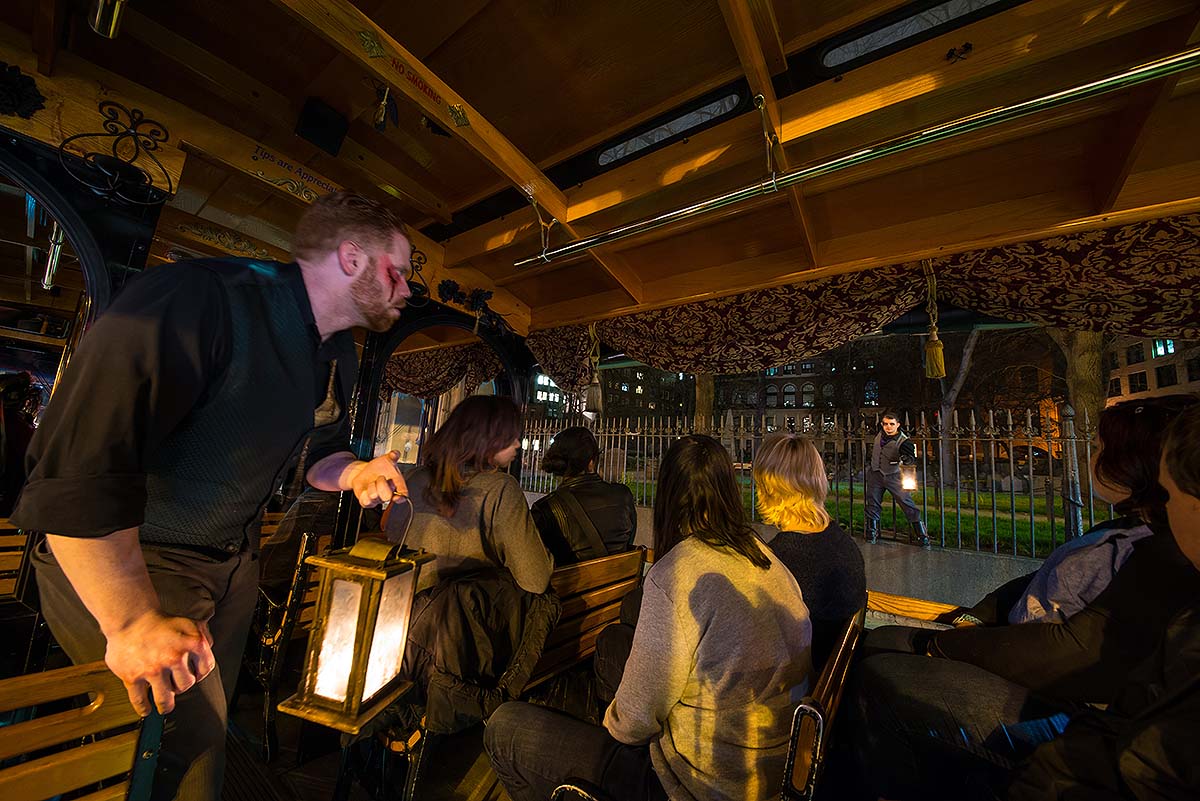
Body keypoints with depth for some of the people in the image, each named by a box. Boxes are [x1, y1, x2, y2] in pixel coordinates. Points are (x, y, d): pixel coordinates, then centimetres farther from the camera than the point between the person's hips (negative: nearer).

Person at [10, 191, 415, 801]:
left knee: (208, 726, 24)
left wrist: (355, 472, -15)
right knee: (187, 744, 1)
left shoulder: (338, 355, -1)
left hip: (232, 562, 7)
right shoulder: (200, 298, -29)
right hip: (119, 566, -7)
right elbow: (77, 470, -31)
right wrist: (135, 621, -28)